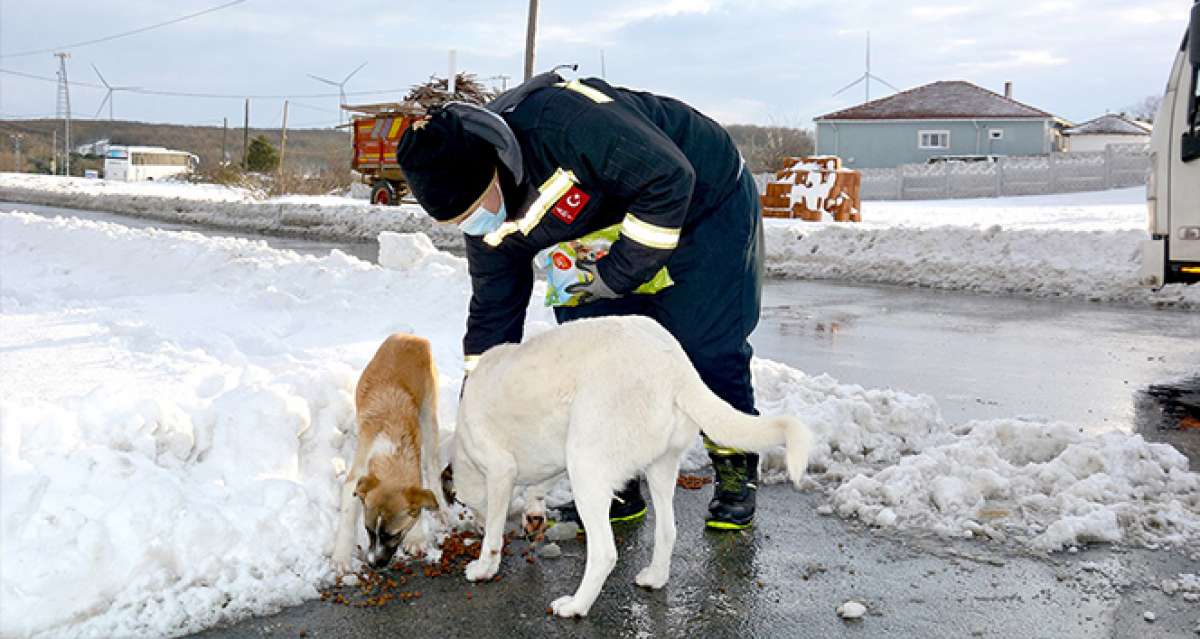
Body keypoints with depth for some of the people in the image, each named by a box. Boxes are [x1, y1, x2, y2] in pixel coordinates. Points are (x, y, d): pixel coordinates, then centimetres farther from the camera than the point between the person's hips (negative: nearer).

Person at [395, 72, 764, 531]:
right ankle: (620, 484, 11)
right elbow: (493, 309, -1)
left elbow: (668, 179, -34)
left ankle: (736, 471, 15)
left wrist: (620, 272, -27)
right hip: (609, 230, 7)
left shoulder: (564, 121, -39)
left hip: (707, 198, -6)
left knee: (708, 347, -6)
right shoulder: (487, 221, -12)